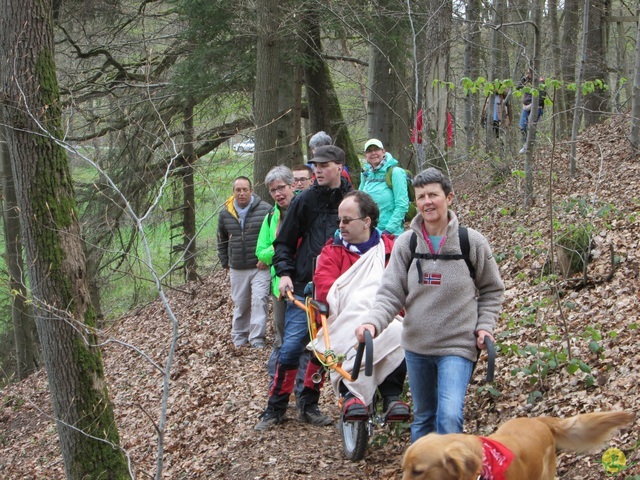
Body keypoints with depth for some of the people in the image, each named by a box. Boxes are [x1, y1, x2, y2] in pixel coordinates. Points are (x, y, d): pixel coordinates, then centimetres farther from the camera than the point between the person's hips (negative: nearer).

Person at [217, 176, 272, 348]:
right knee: (239, 305, 11)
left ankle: (257, 340, -10)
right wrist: (225, 263, 16)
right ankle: (239, 339, 24)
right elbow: (221, 241, 21)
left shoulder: (265, 210, -6)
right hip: (237, 269, 4)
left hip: (260, 267, -4)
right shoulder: (225, 214, 8)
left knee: (259, 301, -12)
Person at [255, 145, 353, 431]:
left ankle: (309, 405, 20)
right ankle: (275, 409, 4)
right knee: (291, 346, -6)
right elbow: (284, 242, 8)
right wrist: (284, 272, -6)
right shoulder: (305, 200, 2)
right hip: (304, 288, -2)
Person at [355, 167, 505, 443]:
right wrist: (372, 322, -23)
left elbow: (492, 290, 8)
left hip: (458, 345, -3)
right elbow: (391, 293, -5)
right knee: (423, 418, 16)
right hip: (416, 345, 3)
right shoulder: (406, 243, -2)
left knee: (449, 416, -20)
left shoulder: (472, 242, -6)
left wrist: (485, 325, -6)